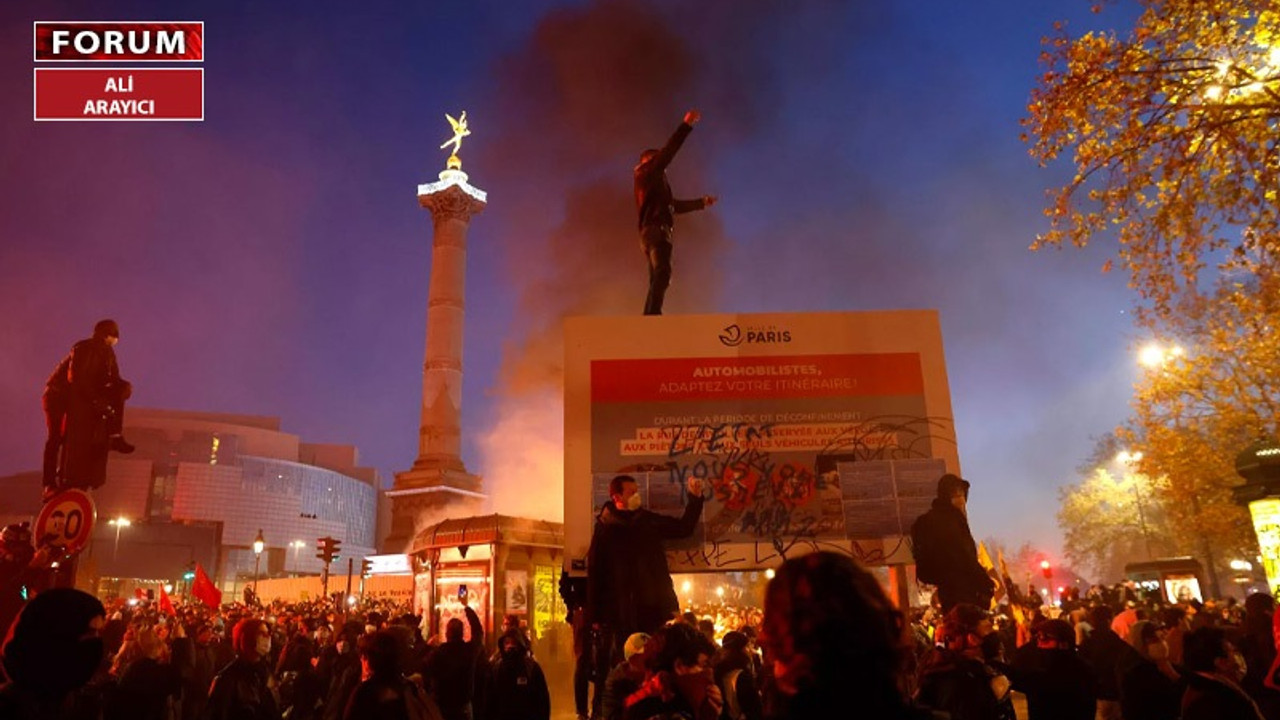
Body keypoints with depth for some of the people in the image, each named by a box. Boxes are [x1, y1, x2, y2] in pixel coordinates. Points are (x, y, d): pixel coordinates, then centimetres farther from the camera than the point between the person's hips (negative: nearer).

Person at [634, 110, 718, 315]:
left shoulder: (654, 180, 29)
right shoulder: (648, 173, 5)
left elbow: (673, 205, 37)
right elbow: (668, 151, -7)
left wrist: (701, 202, 40)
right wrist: (686, 125, -7)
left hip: (653, 232, 10)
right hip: (655, 230, -10)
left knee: (658, 279, 8)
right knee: (662, 273, -25)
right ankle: (653, 314, -38)